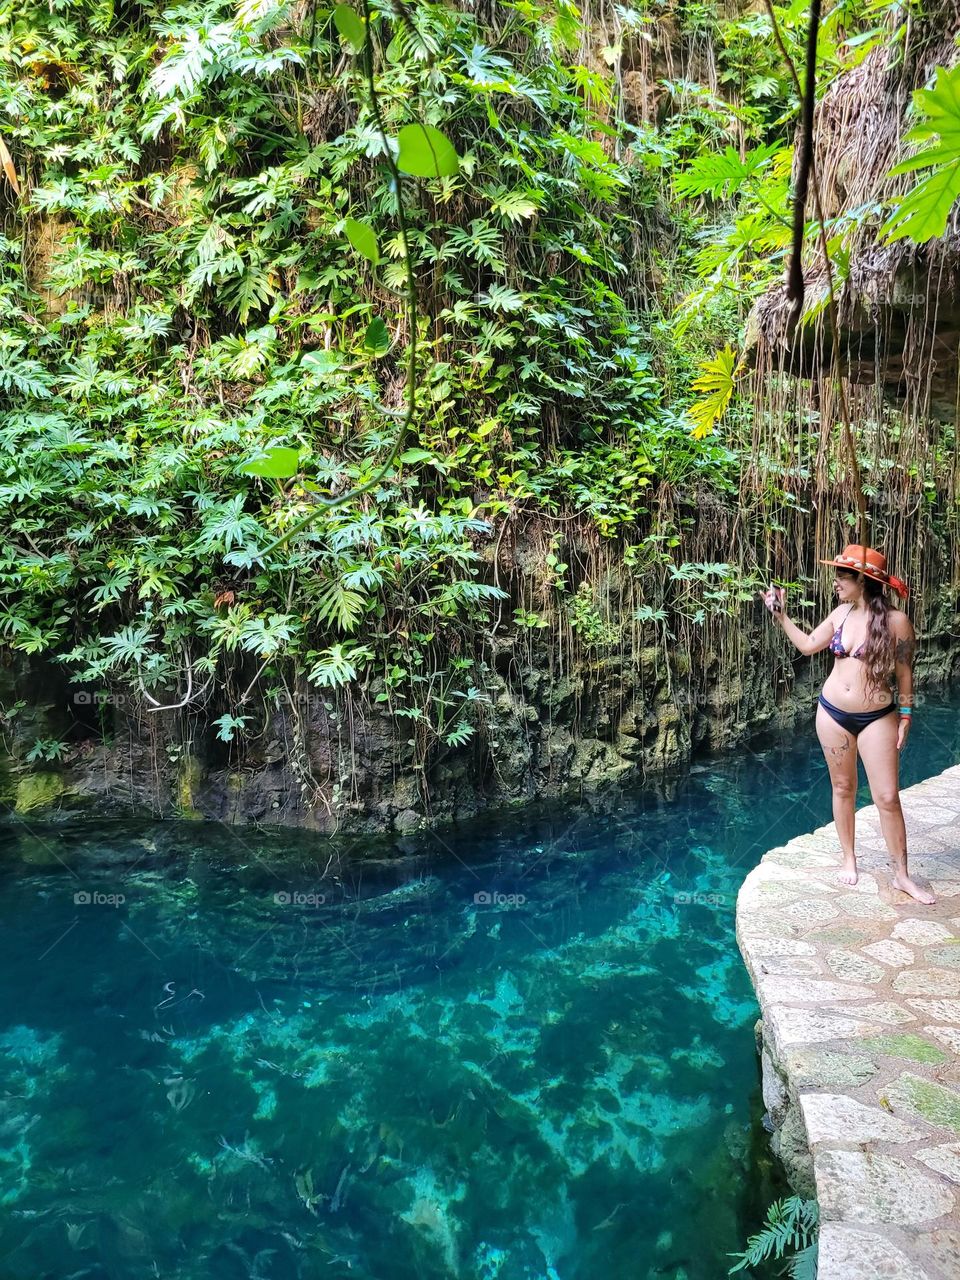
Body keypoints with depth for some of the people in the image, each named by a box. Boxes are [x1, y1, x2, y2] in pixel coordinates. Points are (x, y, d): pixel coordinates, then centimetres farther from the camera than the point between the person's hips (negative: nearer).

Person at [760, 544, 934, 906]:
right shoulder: (841, 614, 0)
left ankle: (901, 875, 12)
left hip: (877, 717, -4)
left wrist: (905, 716, -3)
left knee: (887, 797, -1)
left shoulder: (895, 620, -13)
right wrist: (780, 615, 8)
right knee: (843, 788, 13)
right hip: (832, 713, 4)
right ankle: (849, 859, 29)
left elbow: (905, 672, -5)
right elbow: (808, 645, 13)